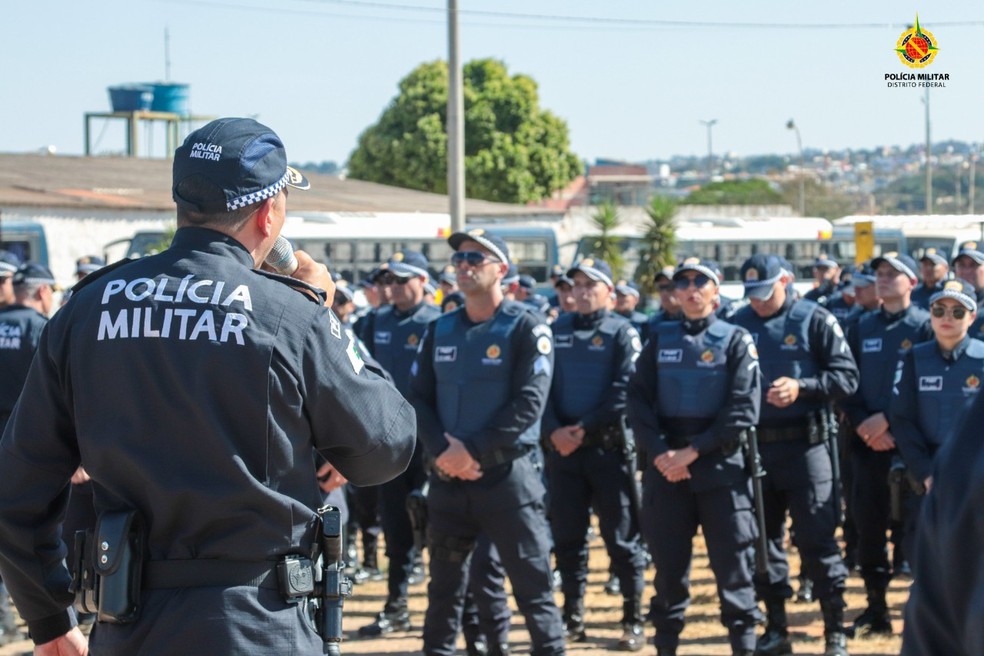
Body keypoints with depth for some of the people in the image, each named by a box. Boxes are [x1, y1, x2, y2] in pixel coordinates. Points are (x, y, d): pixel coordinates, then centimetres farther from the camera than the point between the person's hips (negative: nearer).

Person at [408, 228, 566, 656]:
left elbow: (528, 403, -14)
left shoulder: (526, 327, -5)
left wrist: (473, 450, -17)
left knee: (532, 585, -3)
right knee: (444, 585, 13)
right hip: (448, 477, 5)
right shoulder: (441, 330, 10)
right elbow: (418, 397, 7)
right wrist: (441, 451, -10)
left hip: (508, 475, -5)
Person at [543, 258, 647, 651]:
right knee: (567, 535, 8)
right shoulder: (557, 330, 11)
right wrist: (554, 430, -10)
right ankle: (572, 618, 17)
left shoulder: (622, 333, 0)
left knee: (621, 536, 0)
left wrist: (584, 428, -15)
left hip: (609, 445, -4)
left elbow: (623, 391, -10)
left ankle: (633, 621, 7)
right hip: (562, 445, 4)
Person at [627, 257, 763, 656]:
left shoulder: (735, 340, 1)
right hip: (665, 466, 3)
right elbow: (638, 399, 3)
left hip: (720, 464, -3)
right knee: (668, 560, 7)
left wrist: (694, 450, -14)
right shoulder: (659, 339, 9)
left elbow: (743, 409, -8)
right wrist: (660, 452, -11)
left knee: (732, 560, -2)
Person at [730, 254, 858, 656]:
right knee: (763, 539, 9)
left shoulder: (814, 320, -1)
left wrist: (801, 387, -17)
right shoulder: (737, 325, 9)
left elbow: (847, 377, -5)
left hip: (806, 445, -4)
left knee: (817, 540, -4)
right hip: (753, 446, 4)